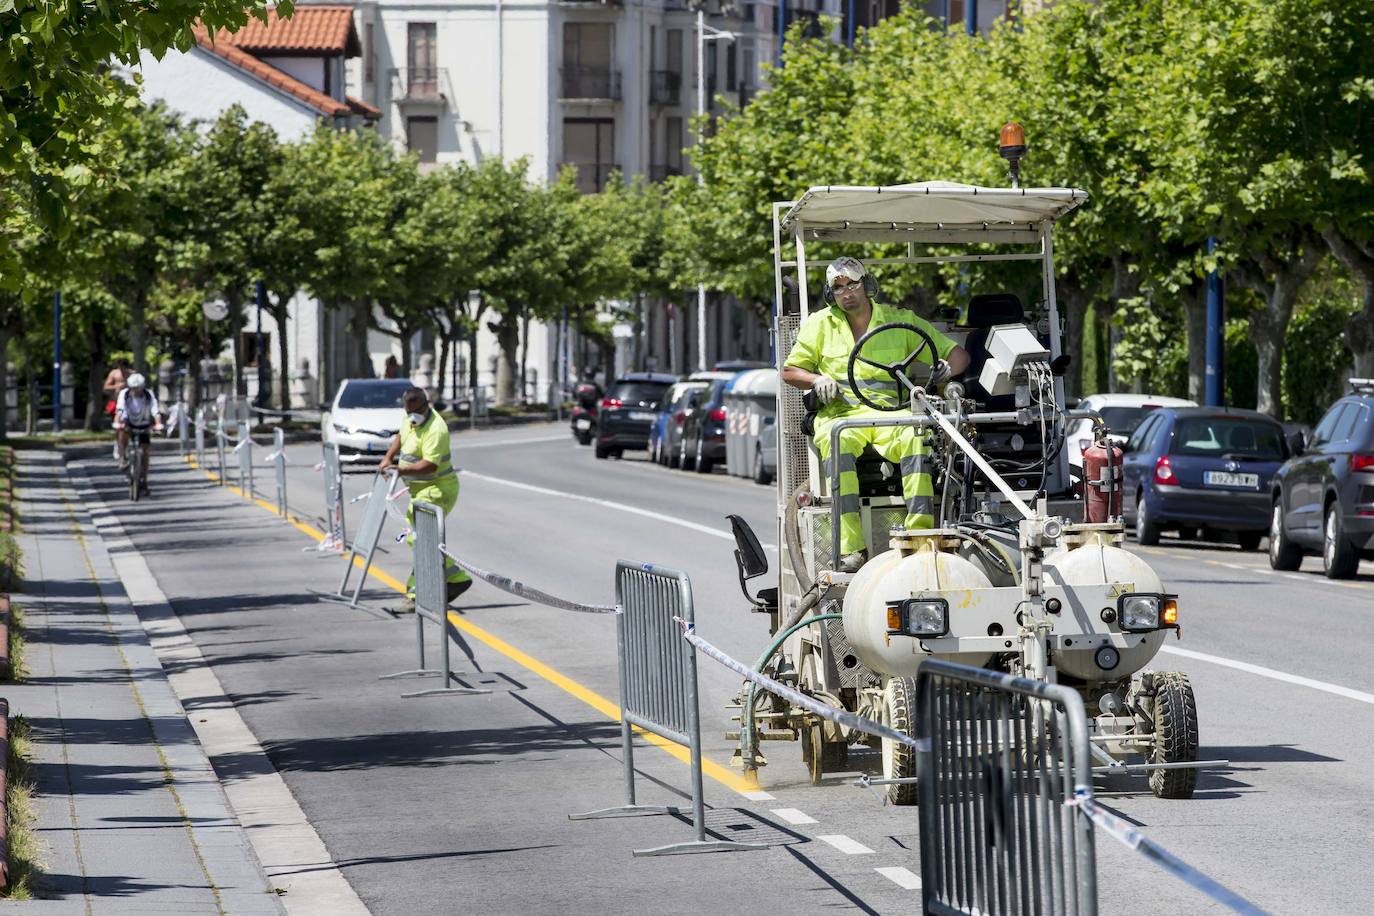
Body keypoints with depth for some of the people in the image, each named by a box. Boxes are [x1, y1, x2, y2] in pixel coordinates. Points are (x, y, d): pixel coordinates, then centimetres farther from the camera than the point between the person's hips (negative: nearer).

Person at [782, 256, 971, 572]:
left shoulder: (900, 321, 16)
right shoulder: (820, 324, 18)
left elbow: (957, 354, 17)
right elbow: (790, 371, 22)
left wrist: (946, 370, -6)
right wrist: (817, 380, 0)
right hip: (841, 412, 0)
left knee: (916, 437, -36)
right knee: (836, 441, -38)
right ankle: (851, 549, -45)